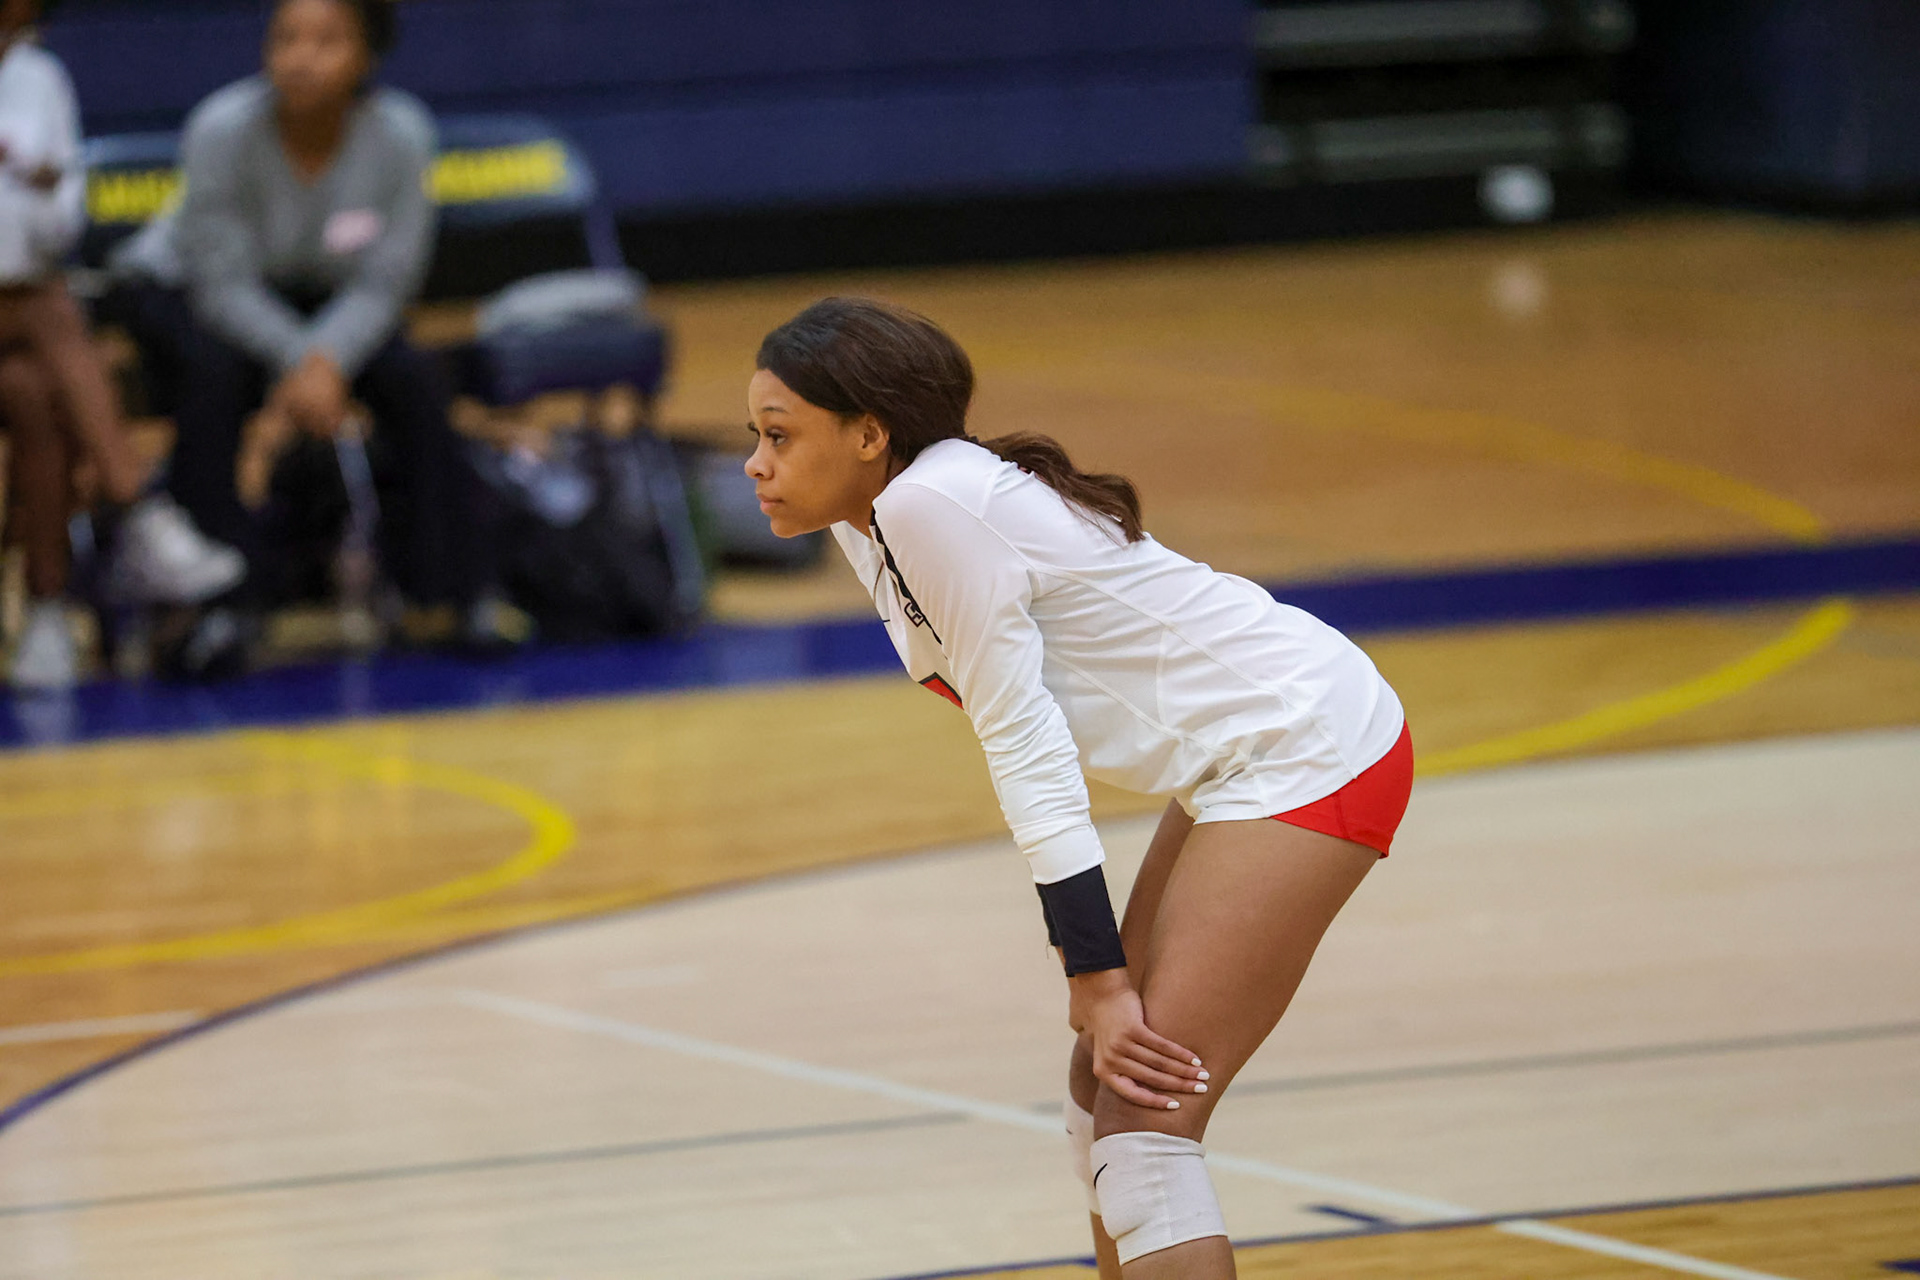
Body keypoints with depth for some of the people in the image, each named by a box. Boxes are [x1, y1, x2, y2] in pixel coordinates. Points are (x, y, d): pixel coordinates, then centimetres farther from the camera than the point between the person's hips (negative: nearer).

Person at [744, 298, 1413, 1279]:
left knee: (1144, 1118, -15)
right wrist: (1100, 976, 7)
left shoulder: (929, 506, -20)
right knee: (1103, 1089, 16)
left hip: (1309, 750, -10)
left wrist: (1099, 978, -17)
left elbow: (1026, 747, -20)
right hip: (1241, 758, 10)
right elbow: (1026, 744, 11)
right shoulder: (868, 520, 9)